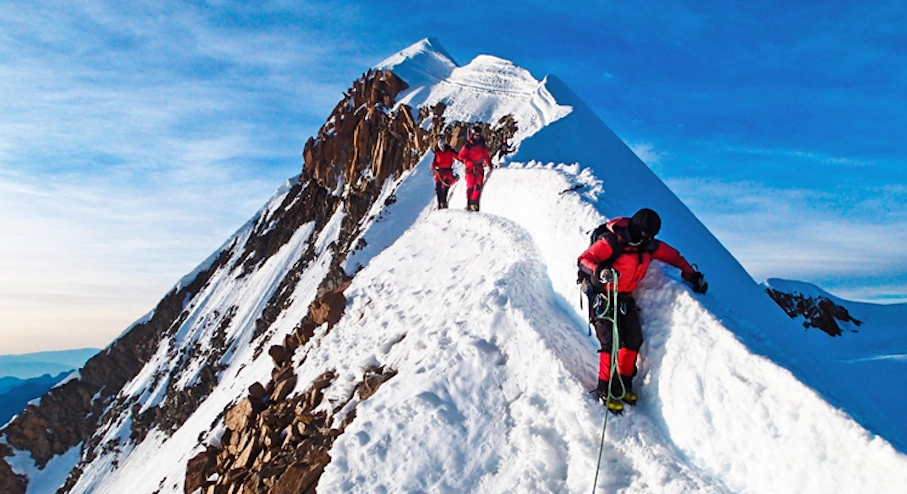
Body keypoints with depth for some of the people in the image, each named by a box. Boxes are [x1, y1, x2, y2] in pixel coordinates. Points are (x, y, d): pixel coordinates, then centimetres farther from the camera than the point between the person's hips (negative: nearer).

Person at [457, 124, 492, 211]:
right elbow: (461, 156, -7)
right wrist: (470, 164, -17)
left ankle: (475, 204, -2)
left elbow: (486, 156, 23)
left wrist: (489, 164, 17)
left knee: (478, 187, -4)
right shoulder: (467, 146, -4)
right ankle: (469, 204, 0)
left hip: (480, 168, 5)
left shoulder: (482, 146, 13)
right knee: (471, 186, -7)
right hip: (470, 169, -4)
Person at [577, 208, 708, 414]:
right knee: (611, 344, -13)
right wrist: (599, 271, -48)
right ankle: (605, 390, 2)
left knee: (633, 341, 2)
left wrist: (692, 275, 12)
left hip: (625, 298, 7)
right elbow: (585, 259, -28)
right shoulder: (612, 241, -21)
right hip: (603, 297, -7)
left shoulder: (649, 245, 1)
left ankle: (624, 384, 21)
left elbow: (673, 256, 16)